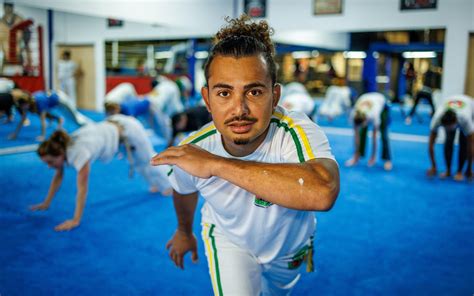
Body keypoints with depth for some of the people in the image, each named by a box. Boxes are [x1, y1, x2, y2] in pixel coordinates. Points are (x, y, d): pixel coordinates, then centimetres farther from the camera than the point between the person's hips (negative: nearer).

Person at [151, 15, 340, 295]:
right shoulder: (188, 153, -29)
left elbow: (323, 192, -61)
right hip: (228, 240, 0)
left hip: (290, 247, 0)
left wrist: (216, 164, -57)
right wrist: (184, 231, 16)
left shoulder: (297, 132, -39)